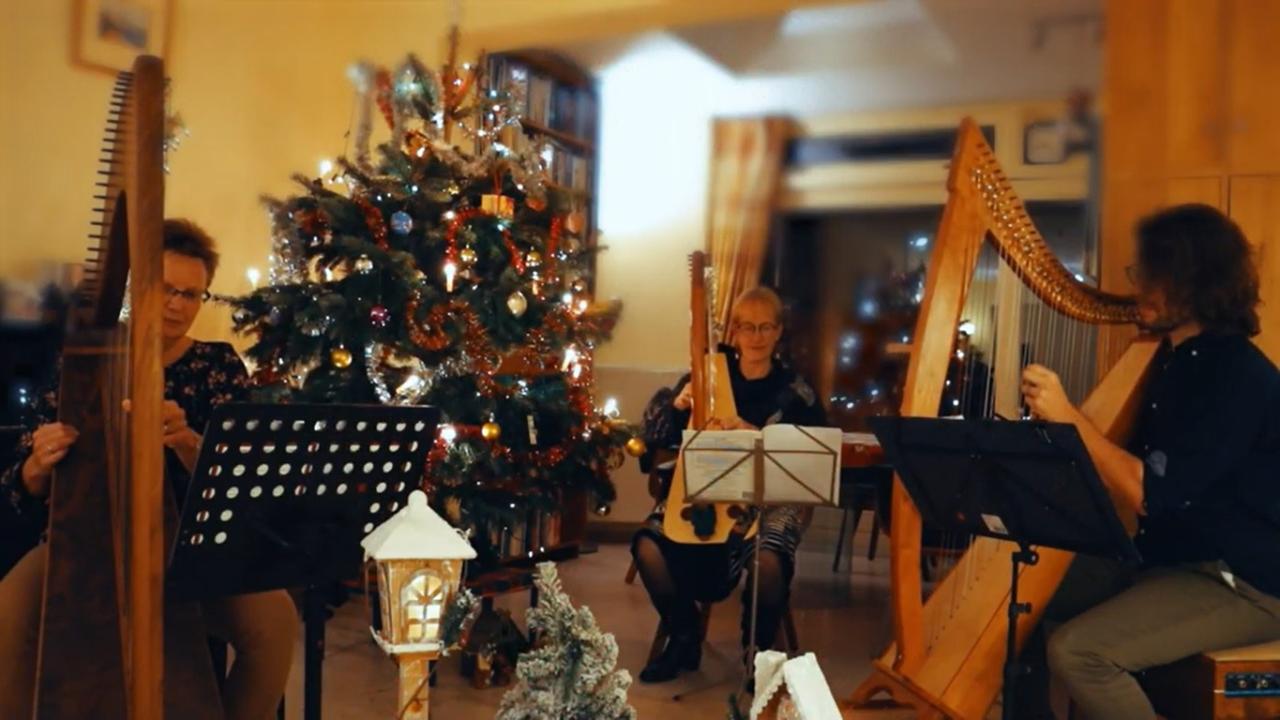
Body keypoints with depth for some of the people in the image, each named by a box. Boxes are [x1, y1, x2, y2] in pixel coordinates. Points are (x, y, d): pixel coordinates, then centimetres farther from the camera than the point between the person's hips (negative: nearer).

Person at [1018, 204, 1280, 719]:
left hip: (1238, 583, -9)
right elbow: (1132, 467, 15)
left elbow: (1149, 493, -26)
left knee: (1077, 652, -25)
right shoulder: (1172, 355, 7)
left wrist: (1068, 416, -24)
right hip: (1165, 556, 9)